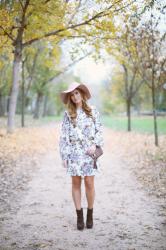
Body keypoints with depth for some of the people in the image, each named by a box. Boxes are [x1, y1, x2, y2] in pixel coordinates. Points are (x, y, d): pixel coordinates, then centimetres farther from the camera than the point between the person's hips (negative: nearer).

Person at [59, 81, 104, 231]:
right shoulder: (68, 114, 5)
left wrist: (95, 144, -11)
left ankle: (90, 214, 15)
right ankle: (79, 216, 13)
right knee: (76, 183, 3)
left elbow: (99, 130, 5)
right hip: (74, 152, 1)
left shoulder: (93, 111, 5)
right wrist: (64, 156, -1)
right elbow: (63, 135, 4)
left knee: (89, 183, -2)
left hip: (89, 152, -1)